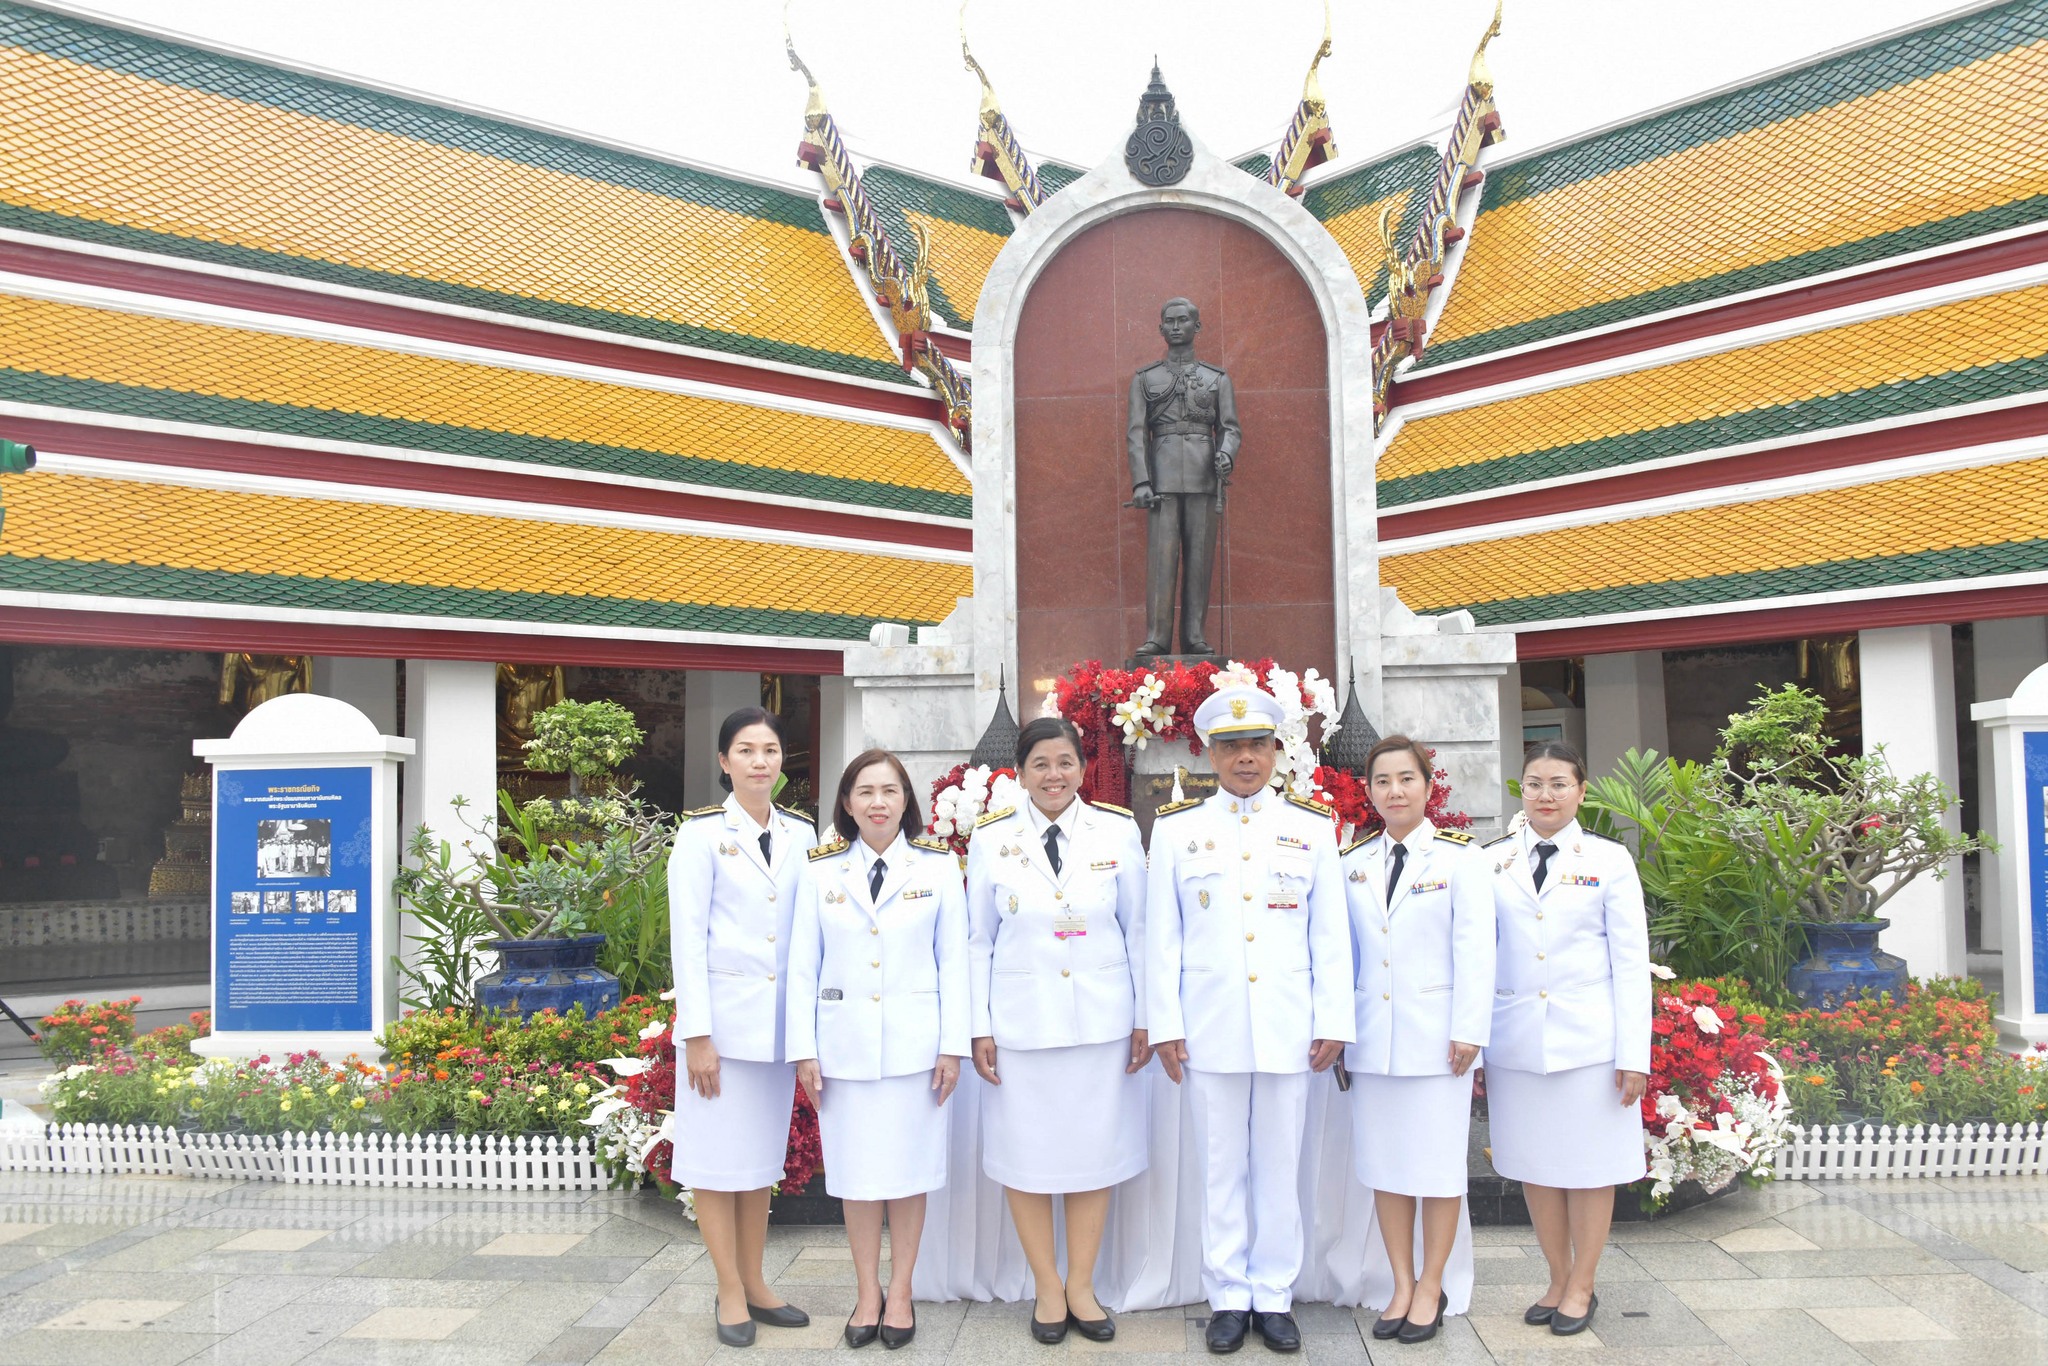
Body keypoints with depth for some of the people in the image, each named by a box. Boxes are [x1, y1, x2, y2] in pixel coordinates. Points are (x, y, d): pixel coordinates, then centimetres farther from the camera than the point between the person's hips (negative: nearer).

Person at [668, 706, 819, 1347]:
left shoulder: (801, 833, 6)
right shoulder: (702, 832, -6)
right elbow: (687, 936, -9)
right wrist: (697, 1033, -13)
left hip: (779, 1017, 4)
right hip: (722, 1014, -4)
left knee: (763, 1154, 13)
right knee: (718, 1156, 4)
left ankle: (754, 1283, 24)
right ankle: (730, 1291, 16)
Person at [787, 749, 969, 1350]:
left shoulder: (938, 866, 2)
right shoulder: (821, 871, 4)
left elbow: (953, 962, 1)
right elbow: (803, 967, 4)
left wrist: (952, 1046, -4)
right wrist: (804, 1051, -1)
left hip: (914, 1043, -1)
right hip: (845, 1043, 1)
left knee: (909, 1170, 6)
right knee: (856, 1171, 7)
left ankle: (900, 1293, 20)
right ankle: (867, 1294, 21)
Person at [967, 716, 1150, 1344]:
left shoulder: (1118, 831, -1)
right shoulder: (990, 838, -1)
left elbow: (1137, 933, 4)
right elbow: (978, 942, 4)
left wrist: (1144, 1019, 3)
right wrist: (980, 1027, 0)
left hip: (1102, 1021, 0)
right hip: (1020, 1023, 0)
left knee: (1094, 1151, 8)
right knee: (1026, 1153, 6)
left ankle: (1081, 1286, 25)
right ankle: (1047, 1288, 24)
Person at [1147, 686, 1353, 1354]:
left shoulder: (1312, 827, 6)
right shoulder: (1175, 828, 5)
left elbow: (1331, 936, 6)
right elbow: (1162, 937, 4)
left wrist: (1333, 1022, 1)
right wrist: (1165, 1025, 0)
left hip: (1289, 1029, 0)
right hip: (1209, 1028, 0)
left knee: (1280, 1167, 7)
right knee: (1221, 1167, 7)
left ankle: (1274, 1297, 20)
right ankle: (1228, 1298, 19)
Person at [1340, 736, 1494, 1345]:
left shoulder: (1460, 857, -2)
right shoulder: (1354, 862, 9)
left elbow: (1475, 950, -5)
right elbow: (1344, 949, 11)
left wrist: (1468, 1031, -10)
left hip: (1435, 1036, -3)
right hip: (1372, 1036, 4)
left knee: (1438, 1163, 3)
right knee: (1384, 1163, 8)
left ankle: (1430, 1287, 18)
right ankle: (1401, 1285, 20)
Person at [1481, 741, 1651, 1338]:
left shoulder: (1608, 859, 2)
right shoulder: (1493, 862, 6)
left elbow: (1631, 960, 0)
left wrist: (1634, 1053, -6)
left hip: (1588, 1041, -2)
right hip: (1516, 1042, 2)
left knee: (1590, 1167, 5)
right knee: (1535, 1167, 10)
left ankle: (1582, 1288, 21)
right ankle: (1558, 1280, 25)